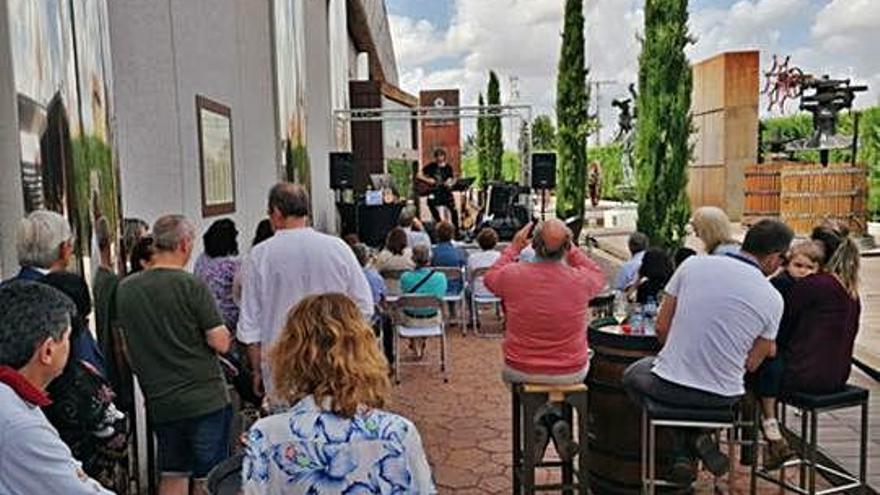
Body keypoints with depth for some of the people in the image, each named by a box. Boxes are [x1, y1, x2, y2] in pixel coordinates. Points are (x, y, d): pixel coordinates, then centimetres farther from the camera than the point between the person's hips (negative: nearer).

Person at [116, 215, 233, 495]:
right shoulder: (192, 286, -15)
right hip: (205, 398, -5)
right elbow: (221, 343, -15)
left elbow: (127, 345, 12)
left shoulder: (126, 288, 2)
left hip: (159, 402, 5)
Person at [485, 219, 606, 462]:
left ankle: (540, 422, 17)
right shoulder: (581, 279, -17)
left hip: (521, 372, 0)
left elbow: (489, 278, 8)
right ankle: (555, 418, 18)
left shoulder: (513, 275, -18)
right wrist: (570, 248, 9)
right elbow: (599, 275, 10)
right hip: (571, 373, 0)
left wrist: (514, 247, 12)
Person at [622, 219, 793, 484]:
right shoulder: (772, 299, -4)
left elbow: (661, 327, 1)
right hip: (721, 397, 2)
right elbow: (751, 364, 1)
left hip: (669, 385, -2)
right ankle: (697, 438, 12)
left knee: (632, 374, 31)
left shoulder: (693, 264, -4)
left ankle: (683, 451, 15)